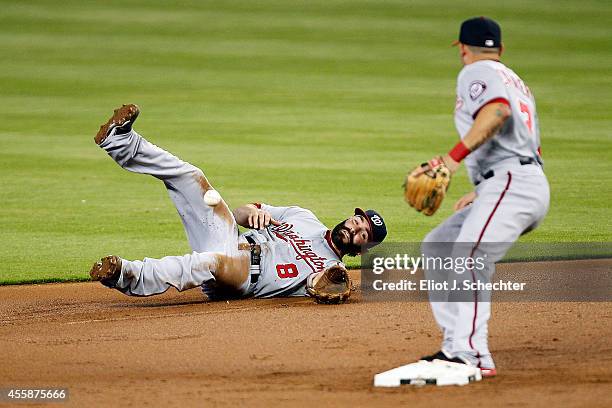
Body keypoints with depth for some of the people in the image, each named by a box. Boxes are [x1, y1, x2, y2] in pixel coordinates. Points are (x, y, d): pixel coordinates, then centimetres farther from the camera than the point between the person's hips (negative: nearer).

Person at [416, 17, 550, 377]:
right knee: (437, 247, 15)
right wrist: (479, 192, 35)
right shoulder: (516, 81, 30)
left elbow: (498, 110, -21)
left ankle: (472, 355, -40)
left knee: (469, 258, -25)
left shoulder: (477, 73, 2)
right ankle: (456, 343, 7)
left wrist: (455, 156, -29)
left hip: (511, 184, -10)